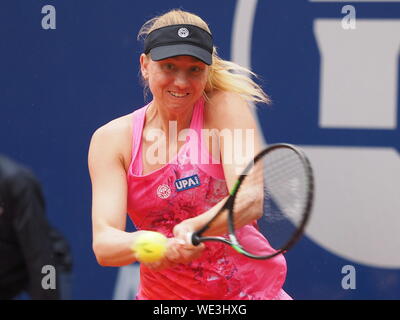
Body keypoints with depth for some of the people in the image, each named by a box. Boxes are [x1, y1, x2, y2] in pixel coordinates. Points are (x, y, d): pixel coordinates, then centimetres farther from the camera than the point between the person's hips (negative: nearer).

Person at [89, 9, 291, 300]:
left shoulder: (225, 108, -10)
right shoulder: (112, 139, -5)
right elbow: (103, 243, -16)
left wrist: (193, 229, -43)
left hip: (250, 288, -2)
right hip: (161, 294, 2)